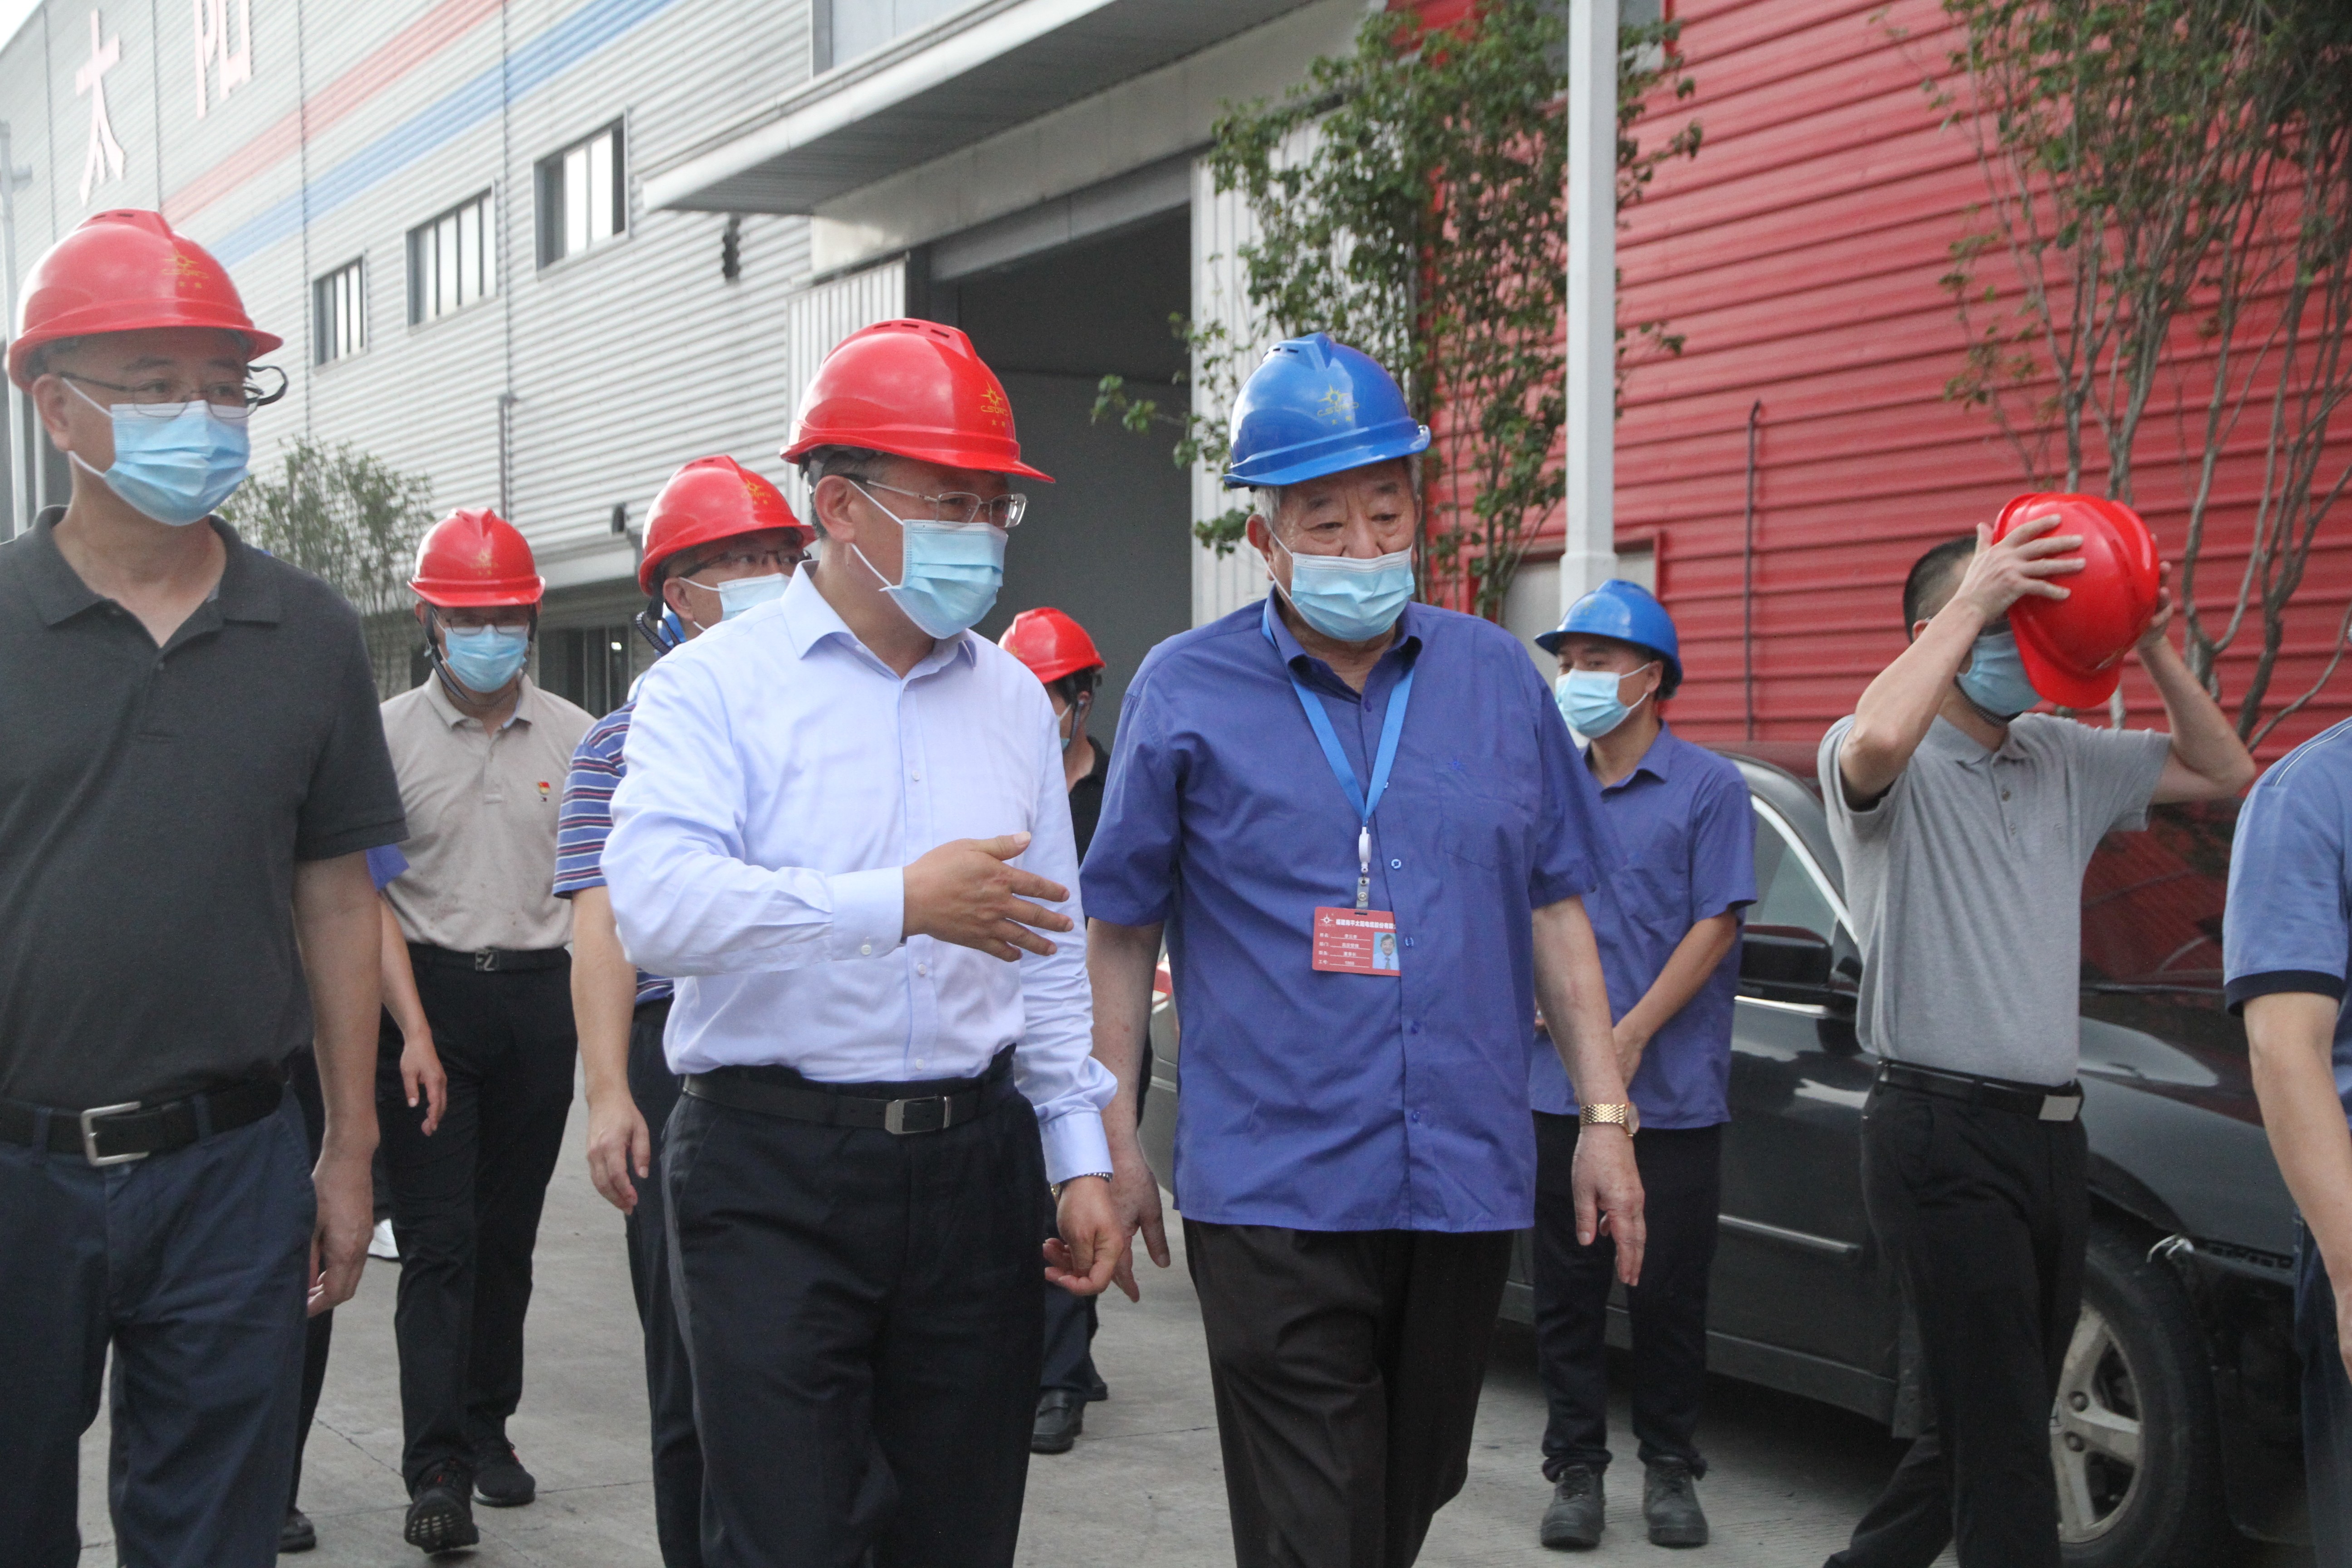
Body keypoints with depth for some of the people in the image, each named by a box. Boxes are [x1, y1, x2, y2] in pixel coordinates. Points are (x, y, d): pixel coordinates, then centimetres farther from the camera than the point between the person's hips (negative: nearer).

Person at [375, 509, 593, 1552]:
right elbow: (368, 894, -3)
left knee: (509, 1232, 11)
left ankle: (487, 1428, 25)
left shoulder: (573, 736, 7)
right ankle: (436, 1471, -5)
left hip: (539, 997, 3)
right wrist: (412, 1029, -11)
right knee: (438, 1240, -6)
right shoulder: (391, 734, 0)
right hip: (429, 992, -2)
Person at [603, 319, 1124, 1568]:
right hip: (774, 1175, -4)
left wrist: (1080, 1156, 9)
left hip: (973, 1167, 5)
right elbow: (658, 904, -21)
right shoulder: (714, 686, -4)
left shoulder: (1013, 700, 13)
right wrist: (897, 903, -28)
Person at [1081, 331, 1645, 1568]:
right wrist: (1114, 1139, -1)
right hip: (1275, 1188, -3)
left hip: (1469, 1177, 4)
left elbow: (1557, 912, 11)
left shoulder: (1497, 677, 7)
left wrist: (1605, 1116, 7)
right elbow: (1120, 933, 3)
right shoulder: (1187, 690, -1)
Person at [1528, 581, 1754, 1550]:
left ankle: (1669, 1468, 22)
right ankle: (1575, 1468, 19)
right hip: (1560, 1095, 4)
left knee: (1669, 1292, 6)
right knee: (1567, 1294, 7)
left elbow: (1716, 924, -9)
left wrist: (1631, 1036, -15)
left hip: (1673, 1097, -3)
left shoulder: (1707, 788, -3)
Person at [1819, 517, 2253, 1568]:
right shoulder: (1898, 766, -8)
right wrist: (1972, 600, -23)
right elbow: (1875, 743, -33)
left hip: (2049, 1128, 8)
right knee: (2004, 1440, -7)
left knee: (1986, 1428, 17)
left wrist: (2153, 651, 6)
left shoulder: (2064, 759, 15)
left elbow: (2224, 774, 21)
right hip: (1943, 1132, -8)